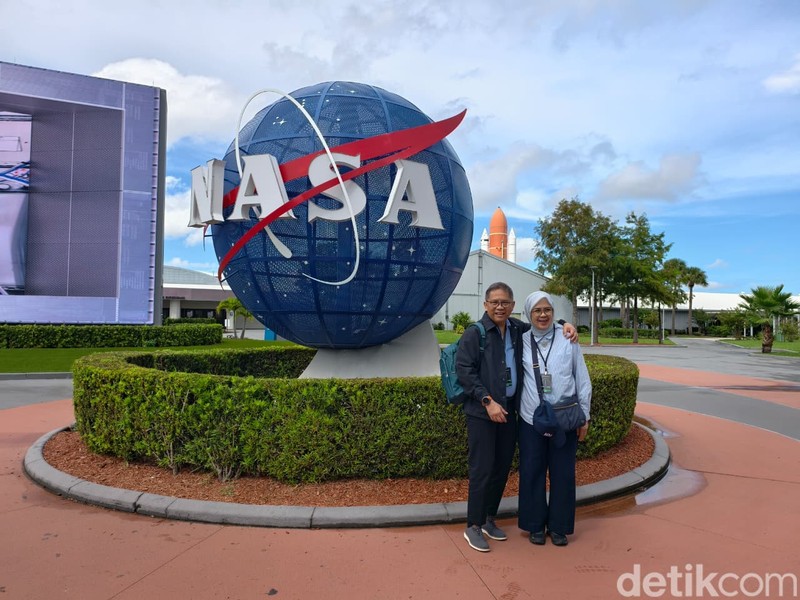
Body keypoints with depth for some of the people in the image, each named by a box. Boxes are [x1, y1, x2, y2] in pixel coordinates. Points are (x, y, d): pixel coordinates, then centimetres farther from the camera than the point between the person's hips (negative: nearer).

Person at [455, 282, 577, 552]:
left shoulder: (517, 329, 8)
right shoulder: (474, 333, -9)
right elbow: (464, 371, -14)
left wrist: (564, 325, 5)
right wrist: (488, 401, -18)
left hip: (509, 410, 6)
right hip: (481, 412, -6)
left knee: (502, 468, 13)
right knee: (482, 469, -2)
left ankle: (489, 519, 30)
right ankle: (473, 526, 14)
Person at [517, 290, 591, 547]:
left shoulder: (568, 340, -1)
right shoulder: (522, 342, 1)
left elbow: (583, 380, 3)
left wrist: (584, 416, 3)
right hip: (531, 420, 0)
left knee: (563, 473, 9)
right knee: (532, 473, 8)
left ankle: (559, 526, 27)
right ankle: (536, 525, 26)